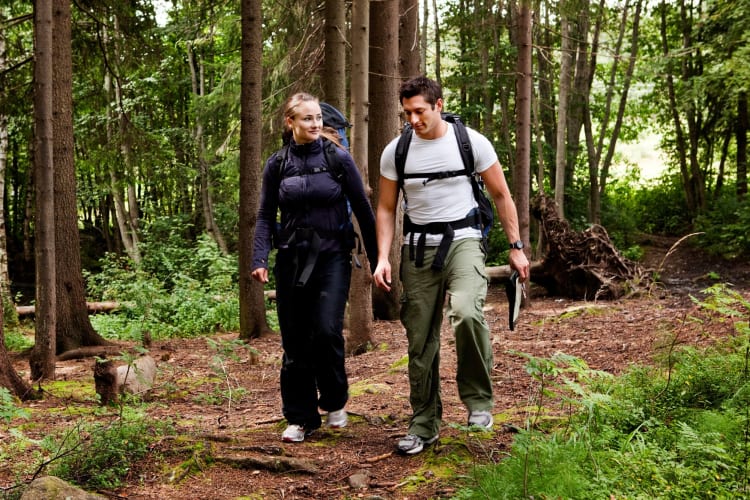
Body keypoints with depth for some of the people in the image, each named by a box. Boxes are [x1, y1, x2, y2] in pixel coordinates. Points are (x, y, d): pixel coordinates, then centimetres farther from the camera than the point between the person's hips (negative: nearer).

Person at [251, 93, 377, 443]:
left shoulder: (338, 158, -2)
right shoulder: (277, 164, 4)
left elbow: (362, 210, 3)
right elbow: (266, 216, 7)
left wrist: (376, 258, 3)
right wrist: (260, 259, -7)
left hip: (332, 256, -2)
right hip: (291, 258, 2)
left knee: (326, 331, -14)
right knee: (295, 341, 4)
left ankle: (334, 401, 12)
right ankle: (300, 418, 17)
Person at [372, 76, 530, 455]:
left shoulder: (472, 142, -4)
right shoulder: (395, 152, 1)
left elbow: (502, 196, 4)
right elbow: (386, 209, 9)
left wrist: (516, 247, 2)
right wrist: (383, 258, -3)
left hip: (463, 240, -3)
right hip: (417, 248, 3)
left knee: (466, 313, -30)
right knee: (420, 340, 5)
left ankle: (478, 400, -9)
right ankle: (424, 425, 20)